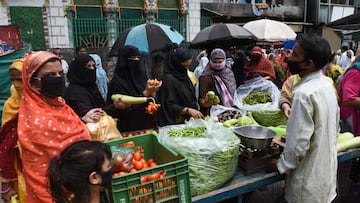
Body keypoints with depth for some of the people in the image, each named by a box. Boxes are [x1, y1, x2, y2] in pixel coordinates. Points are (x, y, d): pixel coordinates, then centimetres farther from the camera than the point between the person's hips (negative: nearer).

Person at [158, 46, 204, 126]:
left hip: (189, 121, 7)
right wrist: (188, 110, -27)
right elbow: (169, 106, -17)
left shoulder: (184, 76, 10)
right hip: (176, 123, -7)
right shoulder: (168, 79, -15)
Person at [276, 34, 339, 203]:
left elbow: (299, 143, -27)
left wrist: (282, 165, -10)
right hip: (327, 169, 8)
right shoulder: (327, 85, 0)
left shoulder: (304, 94, -28)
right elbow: (335, 127, 11)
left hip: (309, 177, -8)